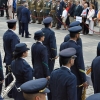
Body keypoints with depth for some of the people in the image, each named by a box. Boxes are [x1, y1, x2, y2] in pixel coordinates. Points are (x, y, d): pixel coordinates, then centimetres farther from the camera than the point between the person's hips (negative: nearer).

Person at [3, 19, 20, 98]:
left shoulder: (5, 34, 6)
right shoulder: (13, 35, -22)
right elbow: (14, 50, -24)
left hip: (7, 59, 9)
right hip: (13, 60, -9)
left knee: (8, 76, 17)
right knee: (13, 77, 0)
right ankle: (12, 92, 8)